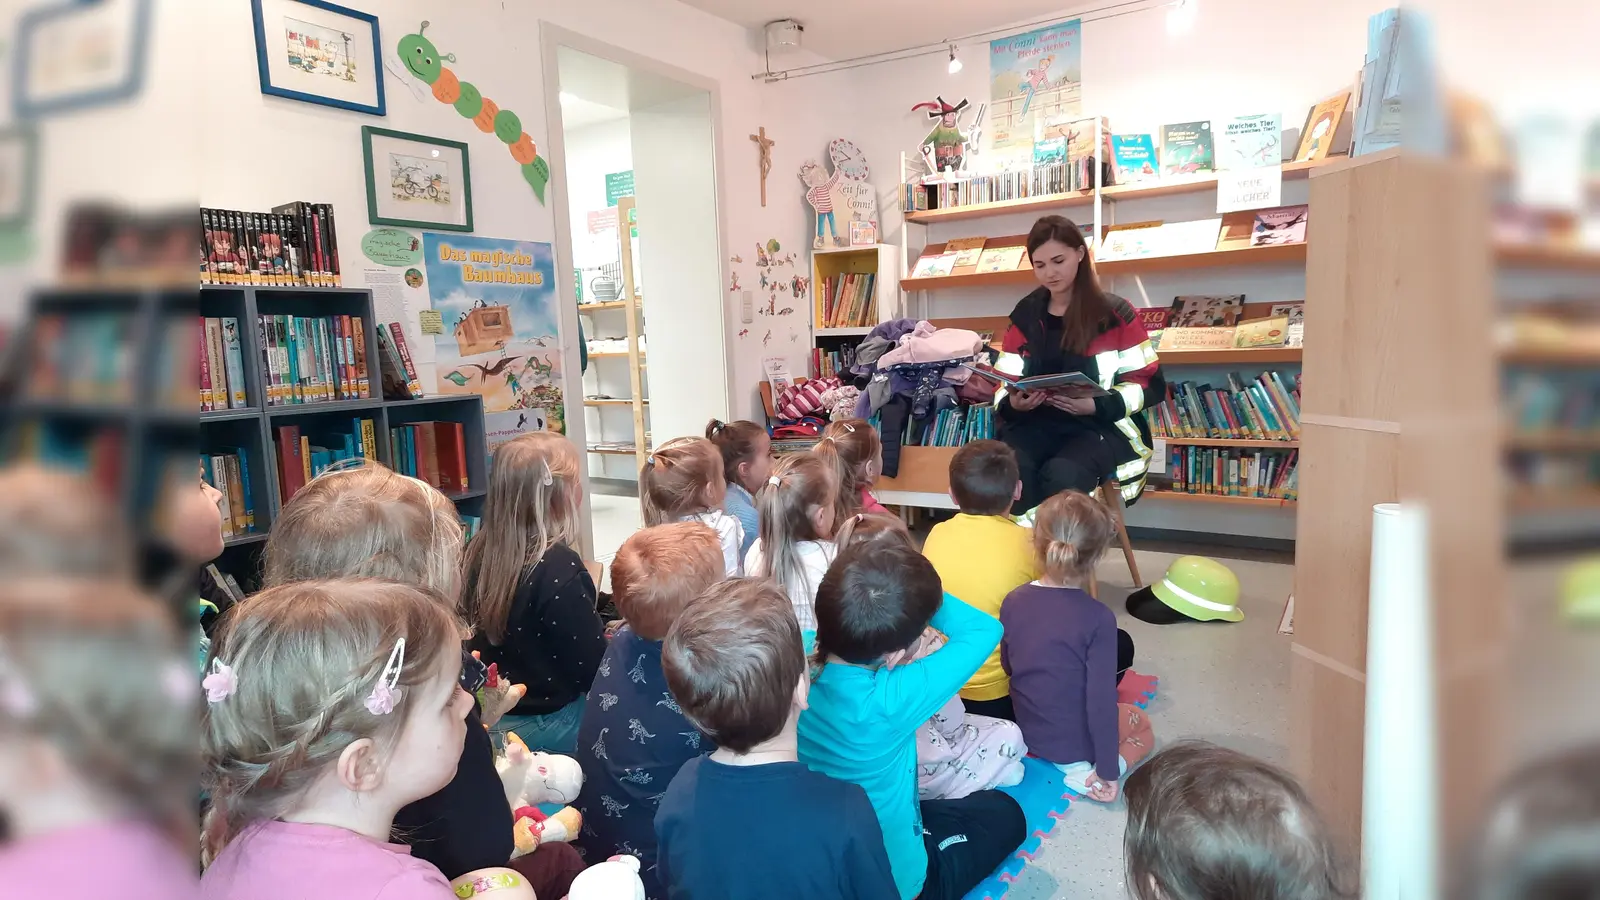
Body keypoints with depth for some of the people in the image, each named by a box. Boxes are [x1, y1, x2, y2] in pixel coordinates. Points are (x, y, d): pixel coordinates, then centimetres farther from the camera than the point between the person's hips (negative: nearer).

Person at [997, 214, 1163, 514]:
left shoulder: (1115, 313, 4)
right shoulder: (1024, 315, 13)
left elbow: (1149, 382, 2)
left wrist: (1096, 406, -16)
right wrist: (1012, 403, -13)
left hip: (1102, 426, -2)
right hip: (1035, 422, 2)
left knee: (1062, 474, -35)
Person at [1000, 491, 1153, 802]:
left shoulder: (1013, 601, -13)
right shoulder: (1098, 617, -26)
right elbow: (1101, 700, -23)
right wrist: (1108, 771, -12)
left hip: (1027, 730, 5)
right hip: (1077, 739, -4)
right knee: (1141, 725, 28)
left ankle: (1040, 754, 8)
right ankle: (1086, 772, -2)